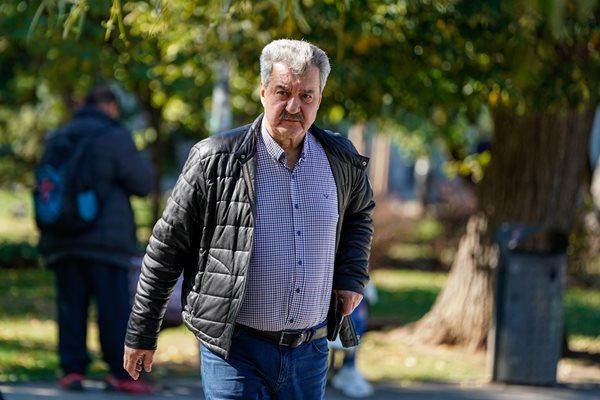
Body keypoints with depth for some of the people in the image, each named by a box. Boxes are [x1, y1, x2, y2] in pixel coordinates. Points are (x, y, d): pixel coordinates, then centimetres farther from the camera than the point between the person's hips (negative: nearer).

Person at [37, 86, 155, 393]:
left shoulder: (56, 139, 14)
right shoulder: (114, 137, -6)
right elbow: (142, 183, -4)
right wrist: (141, 161, 12)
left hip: (62, 241, 5)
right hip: (105, 239, -5)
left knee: (71, 306, 7)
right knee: (114, 307, -3)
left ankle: (72, 370, 2)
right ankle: (121, 373, -5)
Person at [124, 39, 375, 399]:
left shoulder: (342, 162, 4)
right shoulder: (216, 160, -7)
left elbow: (361, 213, 28)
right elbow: (166, 249, 0)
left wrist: (353, 276, 12)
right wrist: (142, 335, 3)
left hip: (310, 353, 4)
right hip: (235, 352, -4)